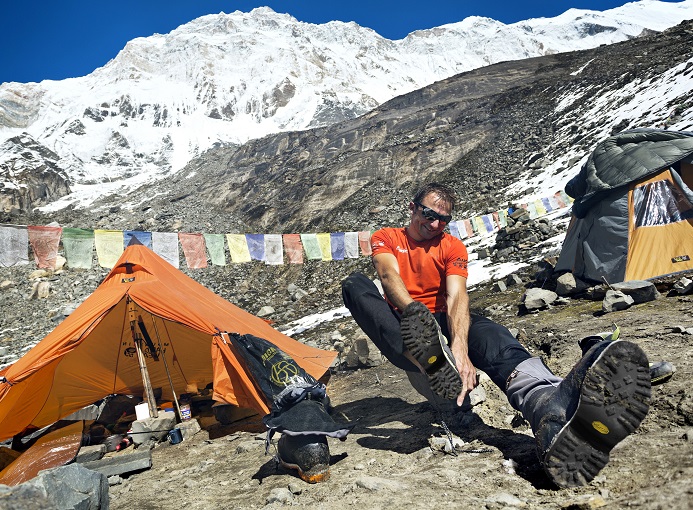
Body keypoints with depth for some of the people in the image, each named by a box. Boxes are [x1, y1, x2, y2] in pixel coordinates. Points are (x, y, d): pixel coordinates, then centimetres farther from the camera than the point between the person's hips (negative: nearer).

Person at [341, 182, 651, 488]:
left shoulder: (452, 247, 6)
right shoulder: (385, 238, 6)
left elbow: (456, 296, -13)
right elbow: (389, 276, -17)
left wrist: (459, 347, -34)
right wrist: (415, 312, -40)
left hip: (441, 323, 1)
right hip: (401, 327, -1)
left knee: (487, 332, -32)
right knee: (354, 283, -28)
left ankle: (547, 406, -67)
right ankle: (423, 359, -56)